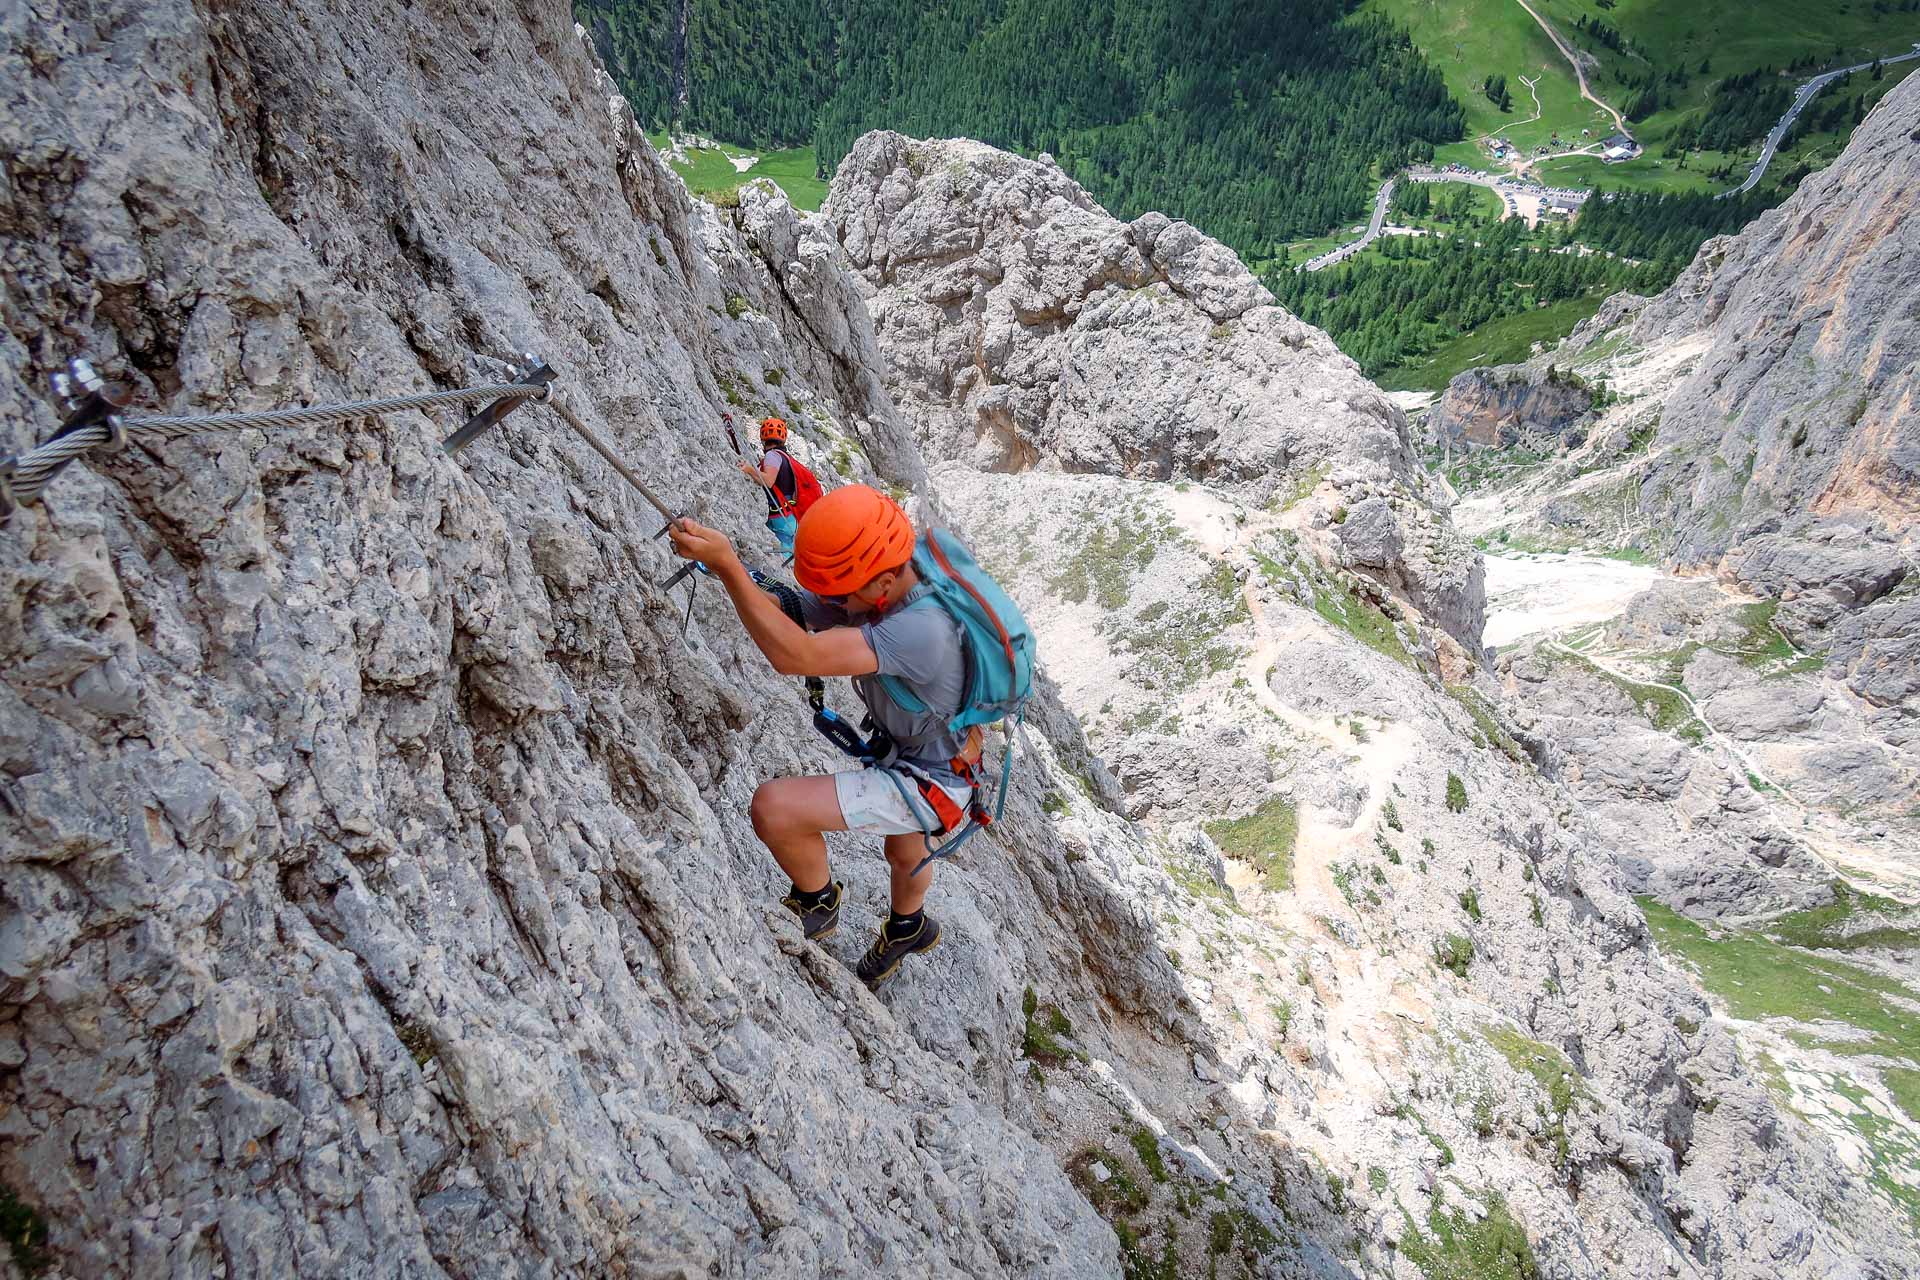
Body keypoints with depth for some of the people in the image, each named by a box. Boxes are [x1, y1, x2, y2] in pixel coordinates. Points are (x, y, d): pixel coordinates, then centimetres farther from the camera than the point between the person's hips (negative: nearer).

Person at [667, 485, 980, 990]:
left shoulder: (923, 629, -39)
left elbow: (795, 656, -45)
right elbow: (787, 612, -7)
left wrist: (728, 565, -46)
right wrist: (722, 568, -26)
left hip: (930, 781, -9)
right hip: (906, 757, 9)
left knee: (774, 806, -22)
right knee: (905, 853, 37)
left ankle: (817, 903, 7)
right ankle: (909, 928, 69)